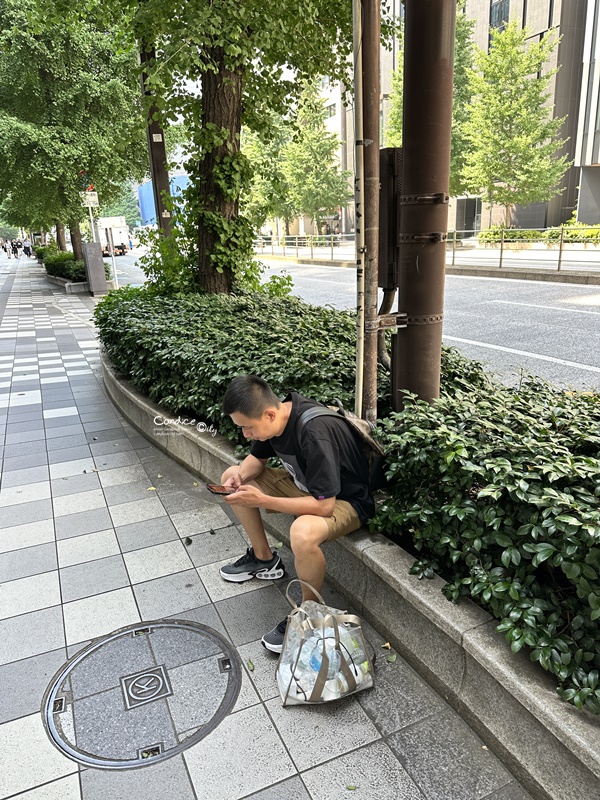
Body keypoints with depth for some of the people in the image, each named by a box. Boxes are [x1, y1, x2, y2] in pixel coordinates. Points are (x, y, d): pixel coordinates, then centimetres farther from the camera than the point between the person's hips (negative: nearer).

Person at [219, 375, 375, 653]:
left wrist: (262, 500, -33)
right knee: (231, 476, 7)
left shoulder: (314, 433, -36)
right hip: (304, 484, 9)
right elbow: (257, 458, 8)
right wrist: (240, 476, -14)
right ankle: (264, 558, 20)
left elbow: (324, 504, -36)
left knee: (303, 533, -41)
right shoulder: (275, 416, -11)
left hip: (344, 500, -9)